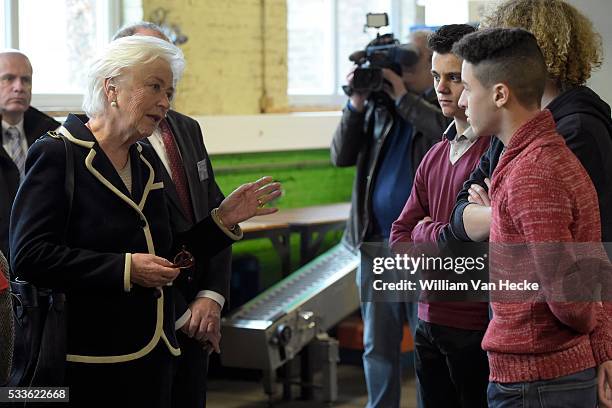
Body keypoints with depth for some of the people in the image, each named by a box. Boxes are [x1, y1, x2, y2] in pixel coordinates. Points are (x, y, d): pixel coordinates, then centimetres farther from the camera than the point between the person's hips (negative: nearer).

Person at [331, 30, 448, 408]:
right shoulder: (378, 105, 10)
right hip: (376, 242, 5)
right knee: (377, 345, 13)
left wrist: (404, 97, -17)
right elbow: (342, 157, 7)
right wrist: (356, 105, -5)